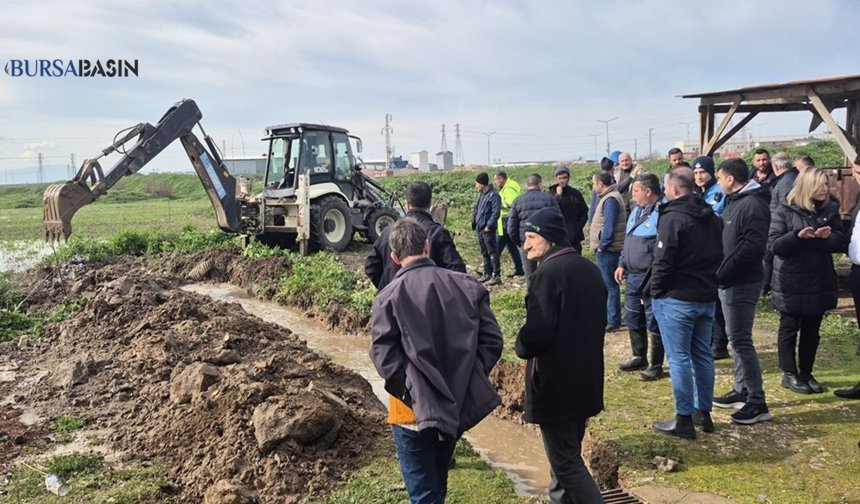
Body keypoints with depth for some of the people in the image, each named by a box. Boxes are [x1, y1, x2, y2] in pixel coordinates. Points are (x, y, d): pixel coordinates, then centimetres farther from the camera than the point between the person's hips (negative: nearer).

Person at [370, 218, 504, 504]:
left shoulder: (389, 297, -13)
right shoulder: (468, 286, -4)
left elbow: (383, 356, -16)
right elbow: (492, 340, -3)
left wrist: (409, 391, -6)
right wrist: (469, 379, 4)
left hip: (415, 410, -5)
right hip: (459, 405, 5)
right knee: (438, 481, 29)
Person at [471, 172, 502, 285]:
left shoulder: (493, 195, -14)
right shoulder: (481, 194, 14)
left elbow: (496, 213, -18)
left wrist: (489, 226, -19)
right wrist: (474, 222, 11)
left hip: (488, 229, -9)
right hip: (480, 228, 9)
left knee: (492, 252, -6)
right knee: (484, 252, 15)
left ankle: (496, 276, -3)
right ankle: (487, 274, 25)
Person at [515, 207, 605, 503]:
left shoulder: (548, 273, -19)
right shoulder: (588, 268, 9)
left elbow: (537, 332, -24)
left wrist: (521, 347, -5)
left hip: (555, 383, -9)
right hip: (585, 379, 9)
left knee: (565, 462, 1)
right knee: (567, 454, 21)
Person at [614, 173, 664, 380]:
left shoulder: (661, 213, -17)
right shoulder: (636, 211, 14)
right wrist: (622, 264, 19)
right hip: (633, 276, 10)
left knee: (653, 322, 1)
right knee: (632, 318, 18)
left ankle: (656, 365, 12)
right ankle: (639, 357, 34)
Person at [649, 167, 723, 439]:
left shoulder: (673, 218, -16)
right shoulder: (712, 217, 11)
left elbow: (663, 261, -18)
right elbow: (719, 256, 17)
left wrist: (654, 290, -6)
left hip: (677, 298, -8)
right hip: (707, 297, 8)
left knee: (679, 358, -2)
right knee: (702, 355, 15)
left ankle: (684, 419, 3)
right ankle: (704, 413, 23)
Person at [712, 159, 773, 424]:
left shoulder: (754, 204, -17)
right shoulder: (734, 201, 15)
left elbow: (753, 246, -25)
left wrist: (723, 271, -22)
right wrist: (721, 272, 9)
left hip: (743, 282, -10)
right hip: (730, 281, 10)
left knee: (741, 340, -7)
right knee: (736, 337, 16)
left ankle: (757, 402, -1)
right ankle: (742, 390, 28)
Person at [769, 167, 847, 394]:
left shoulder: (830, 210, 4)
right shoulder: (785, 211, -7)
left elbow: (841, 243, 2)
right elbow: (773, 244, -12)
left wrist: (827, 237, -20)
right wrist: (797, 236, -28)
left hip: (820, 282, 4)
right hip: (790, 283, -4)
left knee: (811, 331, 12)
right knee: (789, 329, 6)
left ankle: (806, 373, 24)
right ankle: (790, 375, 17)